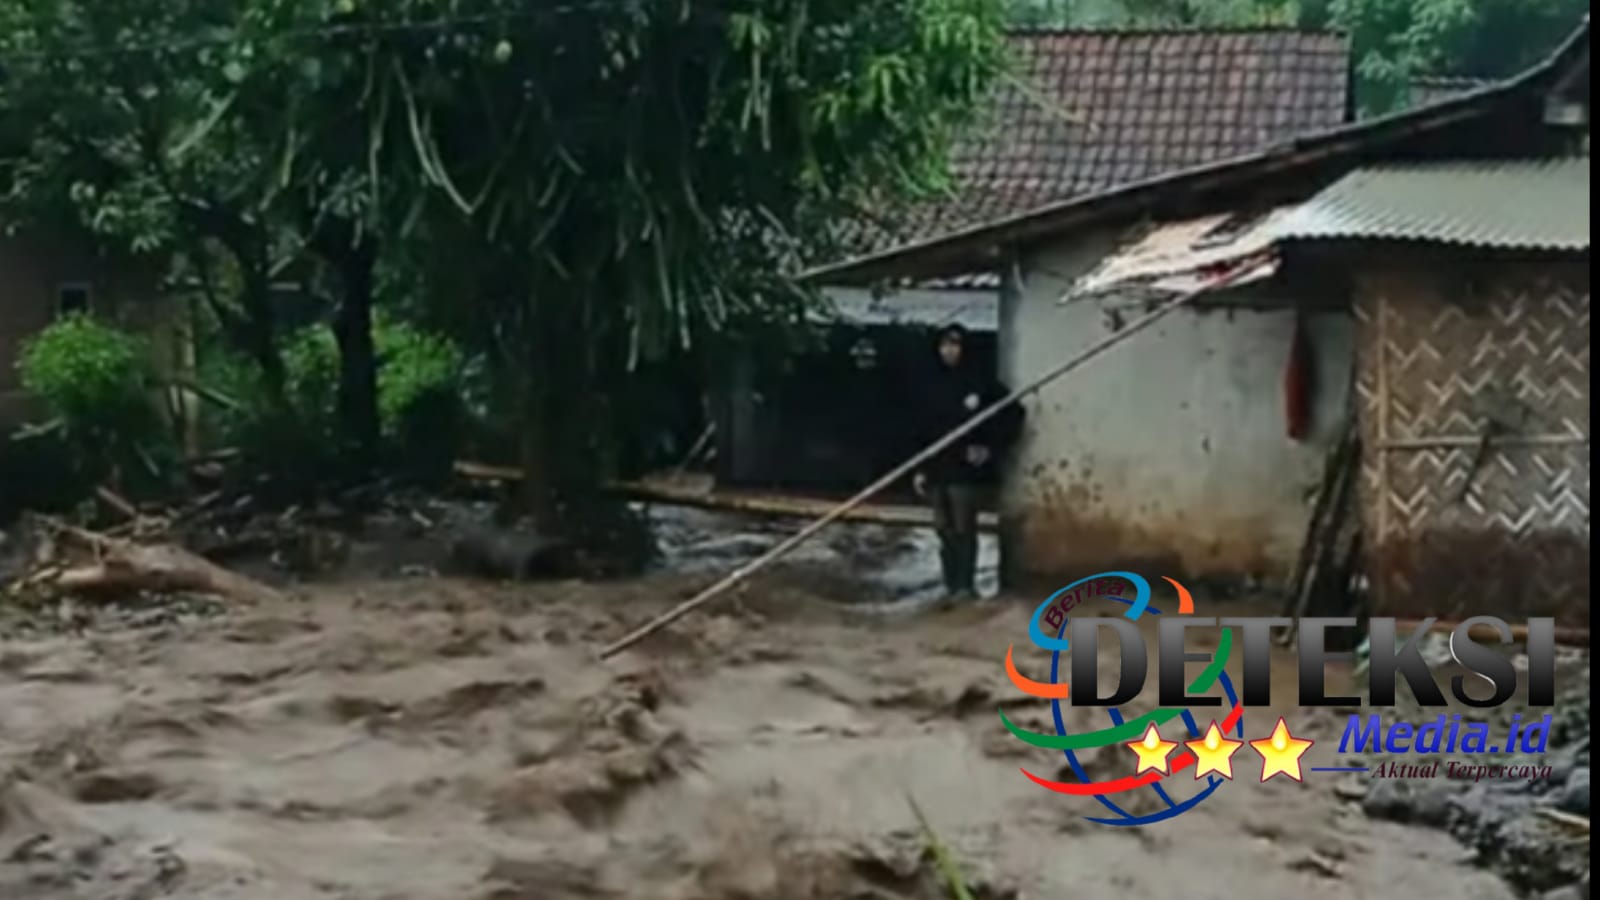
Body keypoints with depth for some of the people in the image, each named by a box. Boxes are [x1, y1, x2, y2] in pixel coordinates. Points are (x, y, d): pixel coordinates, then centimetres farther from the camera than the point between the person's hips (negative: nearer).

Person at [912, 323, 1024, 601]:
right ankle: (951, 585, 16)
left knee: (964, 528, -6)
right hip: (937, 469, 5)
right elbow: (924, 429, 13)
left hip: (966, 469, -5)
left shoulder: (980, 382, -6)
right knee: (944, 529, 9)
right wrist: (921, 469, 9)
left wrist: (991, 448, -8)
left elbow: (1013, 413, -5)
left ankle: (965, 585, -1)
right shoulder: (932, 385, 10)